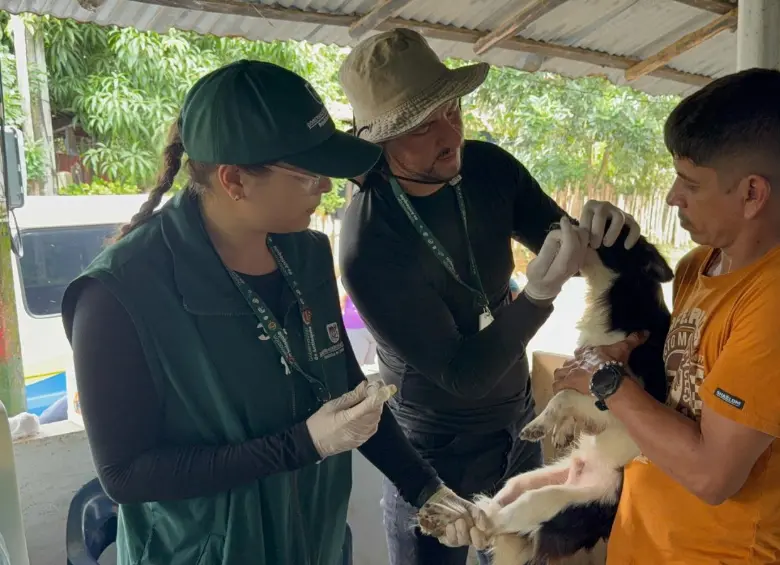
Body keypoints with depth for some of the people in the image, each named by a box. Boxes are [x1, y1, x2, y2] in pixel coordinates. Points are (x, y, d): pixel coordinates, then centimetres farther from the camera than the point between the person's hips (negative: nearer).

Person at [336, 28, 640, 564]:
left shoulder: (488, 167, -13)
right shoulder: (368, 249, -29)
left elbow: (560, 237, -1)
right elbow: (461, 374, -24)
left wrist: (595, 231, -24)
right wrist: (536, 297, -39)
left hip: (519, 419, 6)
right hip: (439, 452, -5)